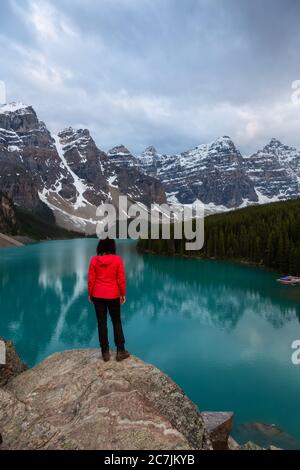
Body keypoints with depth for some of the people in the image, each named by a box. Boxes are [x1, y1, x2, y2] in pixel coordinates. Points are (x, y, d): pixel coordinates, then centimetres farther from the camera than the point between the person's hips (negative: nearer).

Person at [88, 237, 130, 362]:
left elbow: (91, 279, -3)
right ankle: (120, 351, 17)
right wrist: (123, 294, 4)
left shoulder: (94, 260, -6)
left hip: (98, 295, 1)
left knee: (102, 323, 10)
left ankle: (105, 352, 18)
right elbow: (121, 279, -8)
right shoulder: (117, 259, -10)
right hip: (113, 295, -1)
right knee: (117, 322, 13)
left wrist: (90, 294, 9)